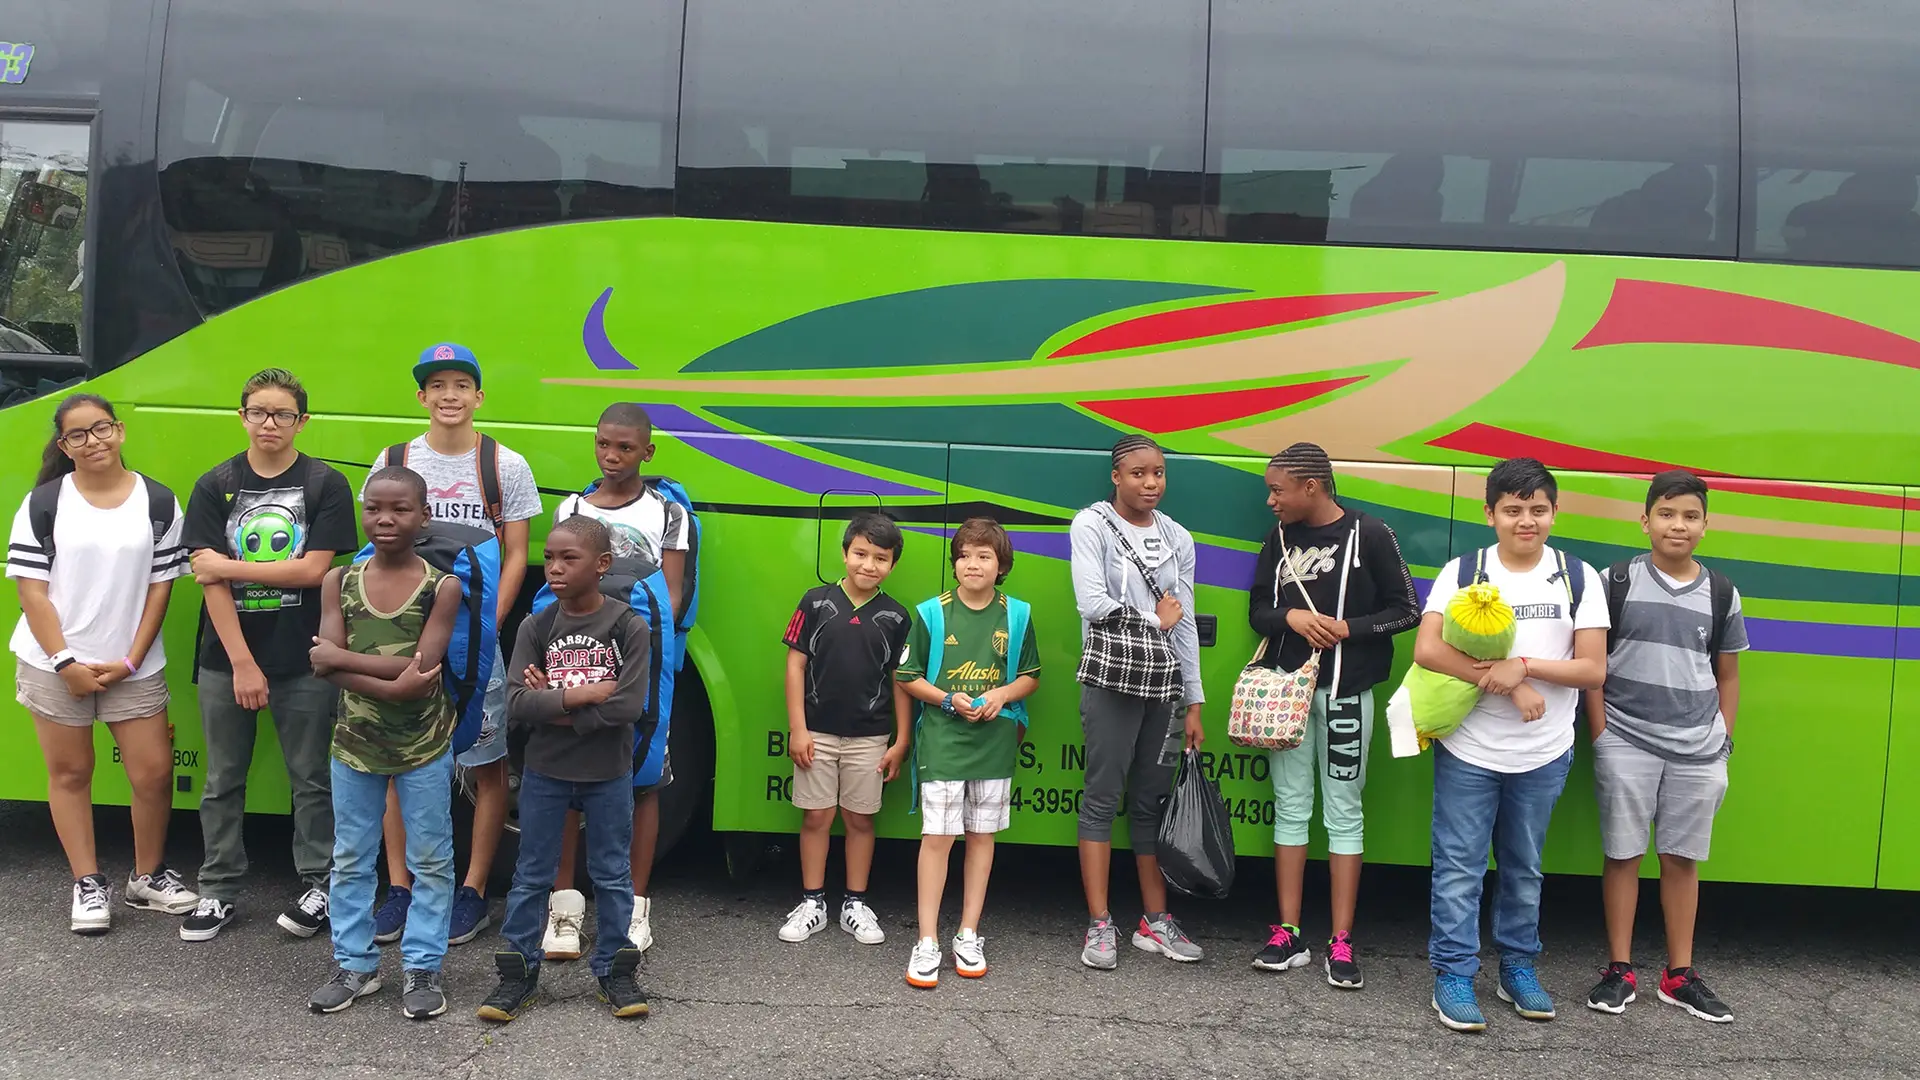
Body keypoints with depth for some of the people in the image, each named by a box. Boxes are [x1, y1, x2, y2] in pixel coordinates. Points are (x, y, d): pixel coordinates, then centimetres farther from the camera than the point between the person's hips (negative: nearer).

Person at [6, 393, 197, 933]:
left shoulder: (159, 503, 1)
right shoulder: (43, 503, -2)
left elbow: (160, 586, 1)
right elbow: (31, 589, -4)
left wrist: (130, 661, -6)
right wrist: (65, 662, -11)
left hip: (133, 666, 1)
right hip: (56, 665, -1)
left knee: (154, 771, 0)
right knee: (70, 772, 7)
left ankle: (147, 877, 18)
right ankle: (88, 884, 18)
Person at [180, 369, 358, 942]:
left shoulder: (326, 485, -2)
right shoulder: (215, 486, 3)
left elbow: (312, 571, -11)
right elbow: (210, 581, -4)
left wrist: (229, 567, -9)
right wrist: (242, 663, -11)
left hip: (303, 661, -2)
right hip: (227, 658, 2)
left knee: (311, 779, 5)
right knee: (223, 781, 11)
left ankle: (318, 883, 18)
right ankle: (218, 889, 23)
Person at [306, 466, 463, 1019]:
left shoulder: (442, 587, -9)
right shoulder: (340, 582, -1)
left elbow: (424, 667, -19)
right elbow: (328, 666, -12)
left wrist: (339, 656, -16)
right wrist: (391, 685, -26)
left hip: (424, 746, -3)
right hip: (355, 742, 3)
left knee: (430, 861, 6)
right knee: (350, 860, 13)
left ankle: (423, 967, 19)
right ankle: (354, 963, 28)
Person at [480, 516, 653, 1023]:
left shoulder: (629, 627, -10)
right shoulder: (536, 628, -4)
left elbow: (628, 706, -19)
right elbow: (516, 704, -14)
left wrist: (553, 706, -17)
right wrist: (586, 694, -21)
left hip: (608, 773, -2)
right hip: (544, 772, 2)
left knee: (611, 874, 10)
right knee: (531, 875, 10)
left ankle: (614, 971, 23)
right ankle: (518, 972, 22)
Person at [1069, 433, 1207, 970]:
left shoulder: (1178, 538, 12)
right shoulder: (1092, 525, -3)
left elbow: (1185, 623, 11)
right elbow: (1092, 603, -15)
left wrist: (1194, 703, 10)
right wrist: (1154, 620, -3)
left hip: (1164, 683, 5)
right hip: (1110, 678, -5)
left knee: (1152, 801, 10)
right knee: (1103, 797, -2)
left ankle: (1156, 921, 18)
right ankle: (1099, 926, 3)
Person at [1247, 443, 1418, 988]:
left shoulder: (1370, 535, -6)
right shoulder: (1279, 539, 8)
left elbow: (1406, 611, -3)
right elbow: (1258, 611, 11)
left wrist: (1348, 628, -16)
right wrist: (1291, 617, -11)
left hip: (1344, 692, -4)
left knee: (1343, 814, 2)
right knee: (1290, 809, 7)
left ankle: (1341, 944, 6)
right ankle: (1289, 935, 13)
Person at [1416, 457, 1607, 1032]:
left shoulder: (1578, 578, 0)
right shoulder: (1463, 572, -5)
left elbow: (1593, 669, -5)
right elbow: (1427, 650, -17)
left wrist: (1522, 665, -20)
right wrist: (1509, 686, -21)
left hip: (1544, 755, 2)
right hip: (1468, 751, -2)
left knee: (1524, 868, 16)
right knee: (1459, 868, 1)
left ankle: (1518, 967, 30)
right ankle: (1453, 974, 11)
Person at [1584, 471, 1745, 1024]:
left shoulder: (1722, 594, 6)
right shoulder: (1616, 582, -2)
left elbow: (1728, 676, 14)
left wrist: (1723, 740, 7)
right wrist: (1601, 738, -5)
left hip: (1697, 749, 2)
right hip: (1626, 743, -2)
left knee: (1682, 859, 9)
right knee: (1623, 855, 4)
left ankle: (1680, 974, 20)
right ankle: (1619, 971, 14)